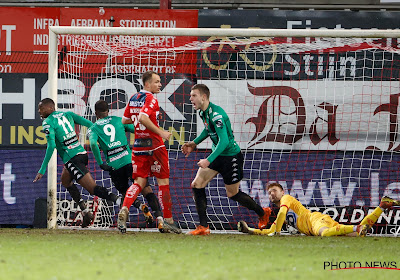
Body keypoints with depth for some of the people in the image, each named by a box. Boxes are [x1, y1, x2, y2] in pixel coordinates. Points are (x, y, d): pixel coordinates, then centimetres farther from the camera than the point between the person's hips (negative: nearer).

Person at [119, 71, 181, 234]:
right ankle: (168, 221, 5)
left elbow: (124, 120, 19)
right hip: (153, 144, -7)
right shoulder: (150, 99, -12)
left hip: (138, 145, 7)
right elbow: (143, 118, -27)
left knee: (139, 182, 7)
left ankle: (124, 209, -17)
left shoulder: (133, 98, 12)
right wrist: (161, 132, -22)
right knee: (163, 181, 2)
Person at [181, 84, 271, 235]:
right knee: (197, 185, -4)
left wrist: (209, 160, -37)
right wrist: (194, 143, 14)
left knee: (232, 194, 5)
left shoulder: (215, 113, -27)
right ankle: (203, 227, -2)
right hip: (217, 154, 9)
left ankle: (263, 213, 30)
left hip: (231, 156, -9)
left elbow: (224, 140, -32)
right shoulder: (203, 112, 1)